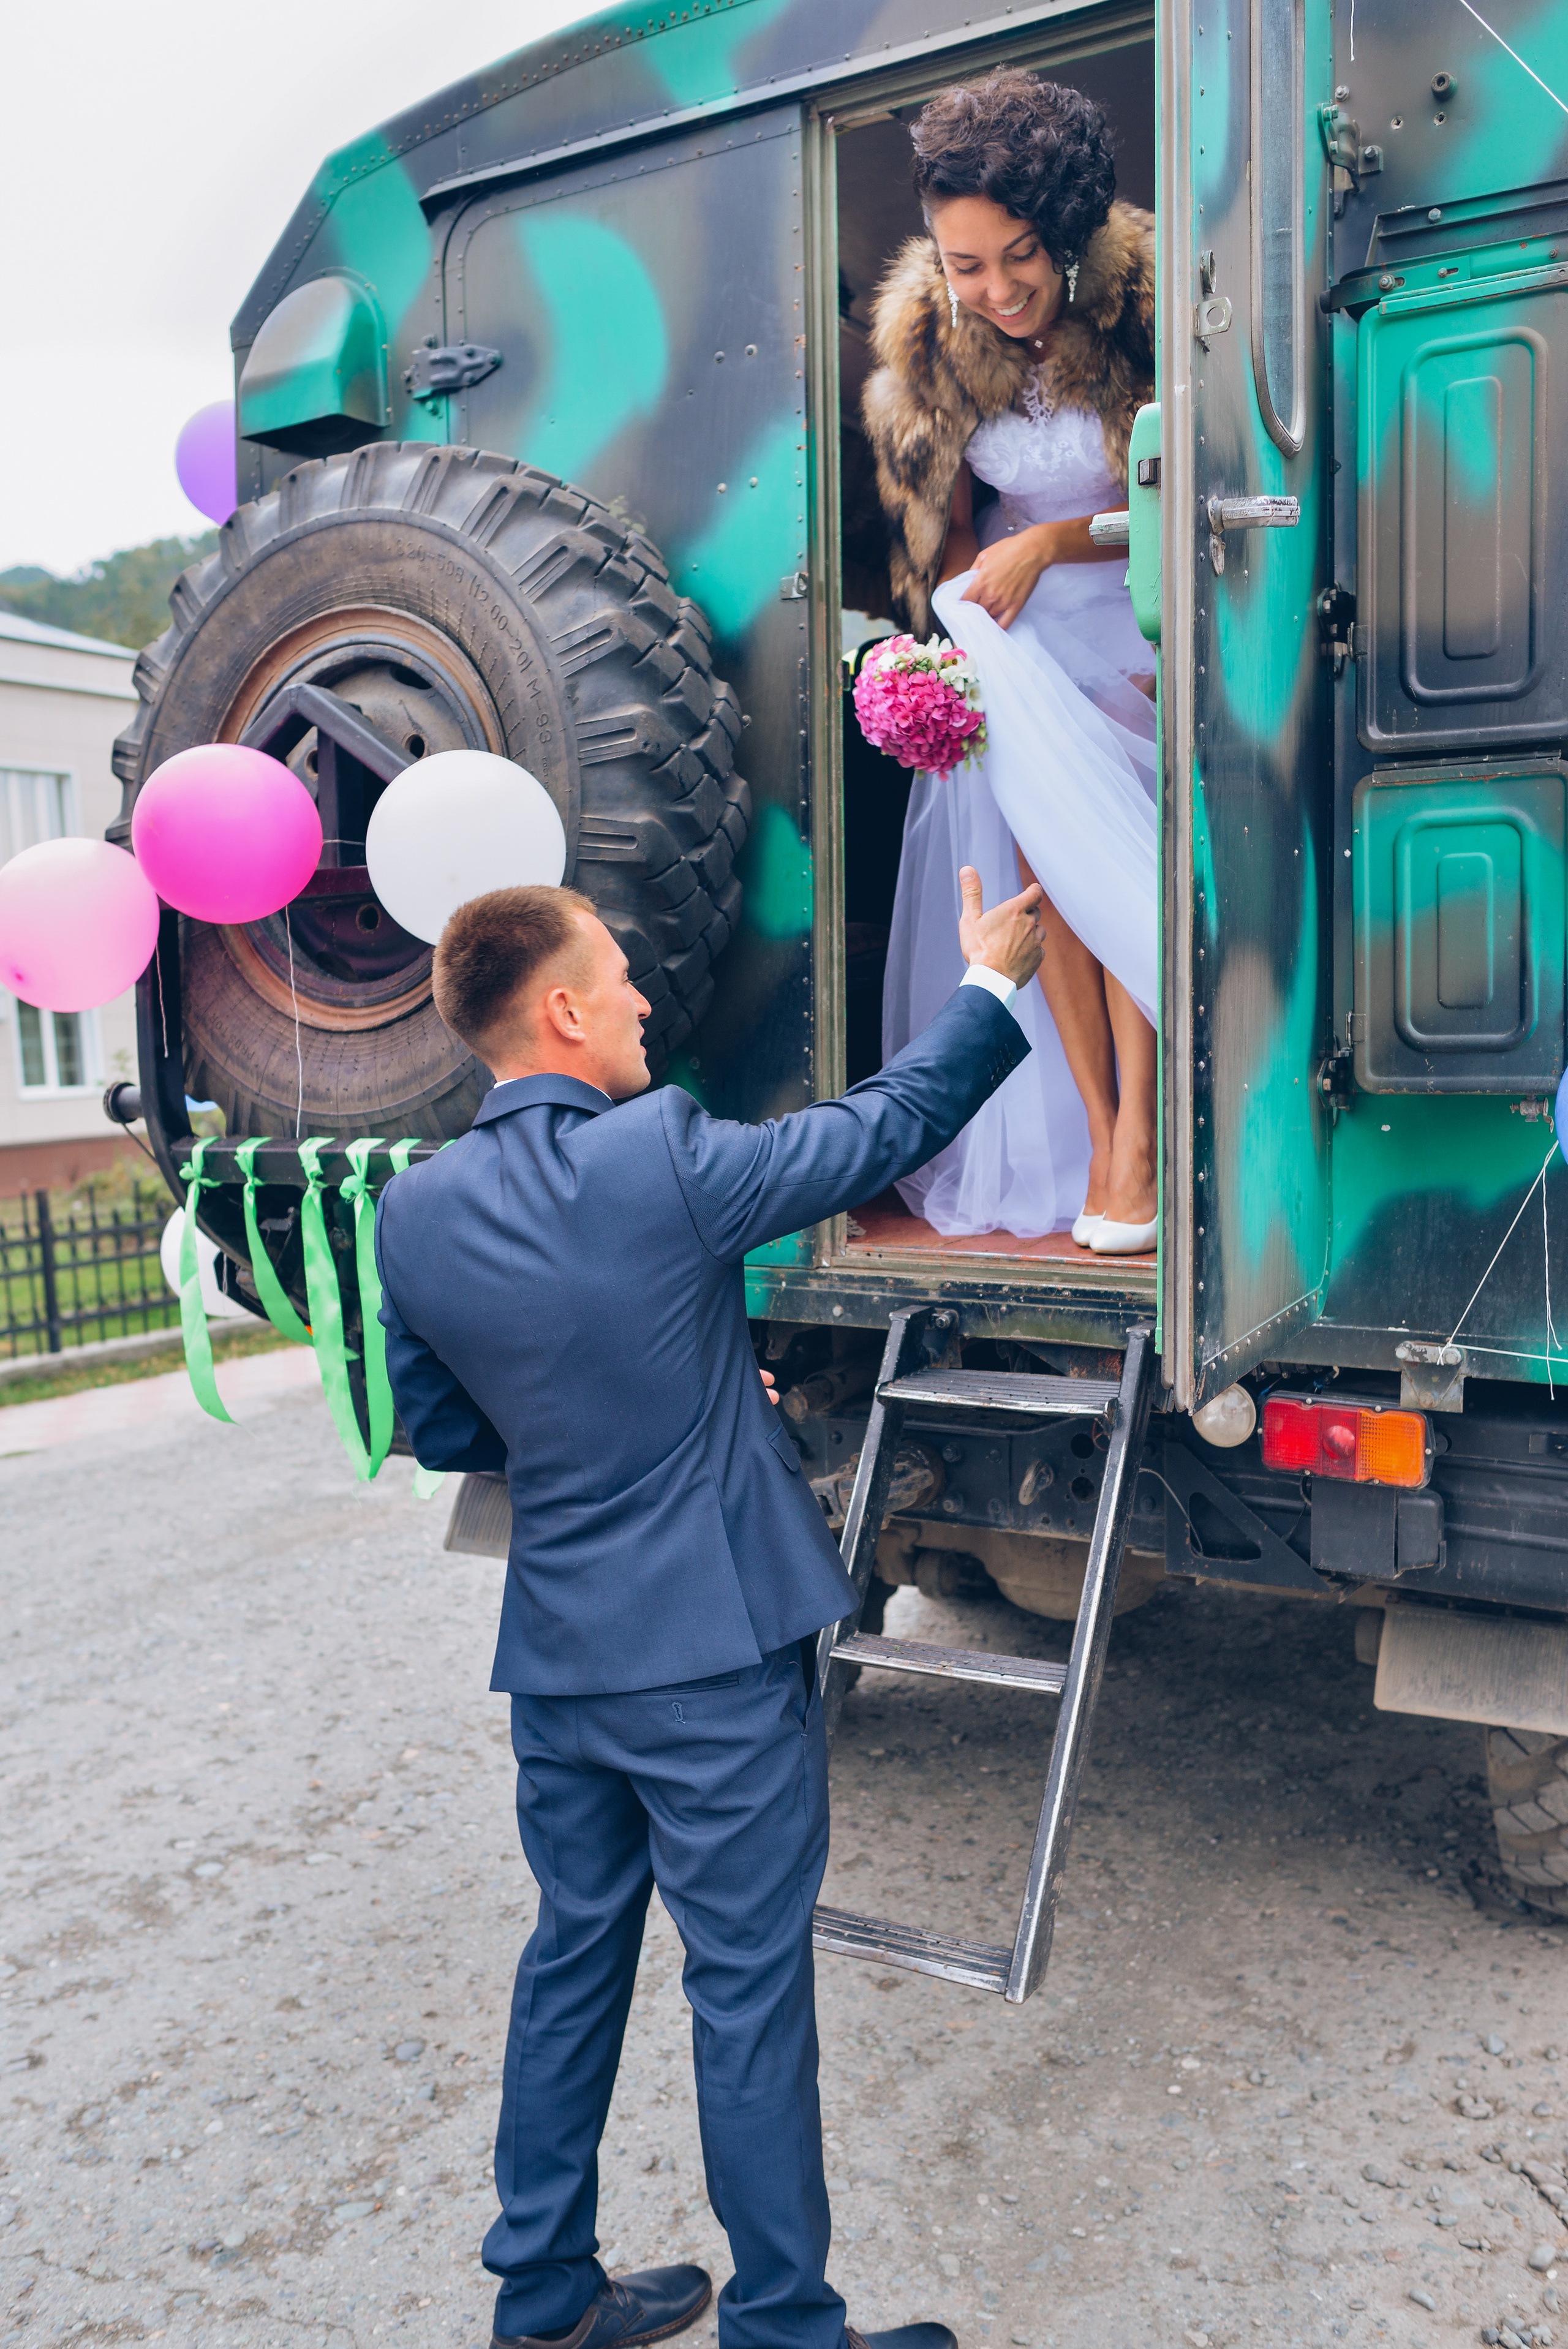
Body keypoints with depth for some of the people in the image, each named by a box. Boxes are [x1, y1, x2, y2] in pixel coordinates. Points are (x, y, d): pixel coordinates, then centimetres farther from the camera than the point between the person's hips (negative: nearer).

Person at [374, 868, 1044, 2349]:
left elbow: (440, 1434, 7)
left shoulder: (415, 1212, -3)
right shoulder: (660, 1158, -20)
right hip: (711, 1655, -6)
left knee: (575, 1956, 22)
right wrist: (991, 983, 7)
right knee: (748, 1988, 9)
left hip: (554, 1656, 6)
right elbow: (888, 1126, -7)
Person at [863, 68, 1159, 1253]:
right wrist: (979, 623, -12)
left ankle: (1139, 1133, -12)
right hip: (1014, 621, 3)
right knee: (1040, 852, -13)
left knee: (1116, 861, -18)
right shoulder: (928, 337, -7)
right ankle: (1093, 1131, -7)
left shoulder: (1143, 304, -16)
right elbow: (946, 529, 3)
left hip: (1143, 608, -2)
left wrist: (1049, 544, -17)